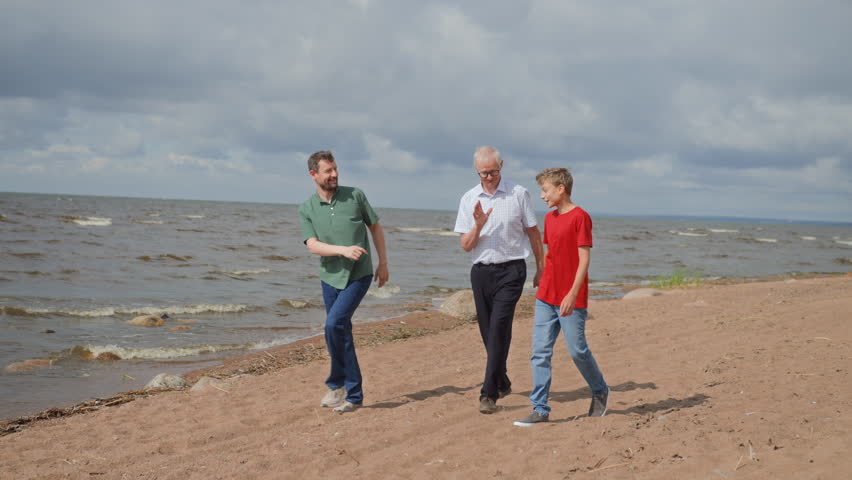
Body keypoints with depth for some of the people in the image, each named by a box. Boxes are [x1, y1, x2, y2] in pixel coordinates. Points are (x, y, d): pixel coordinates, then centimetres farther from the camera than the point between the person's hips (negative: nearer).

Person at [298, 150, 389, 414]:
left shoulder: (355, 196, -3)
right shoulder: (306, 210, 0)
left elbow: (375, 227, 8)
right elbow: (313, 245, -12)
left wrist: (383, 262, 7)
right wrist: (344, 250, -27)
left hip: (358, 275, -3)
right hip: (330, 276, 3)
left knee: (334, 325, -19)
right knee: (341, 333, 8)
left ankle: (338, 384, -2)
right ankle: (352, 393, 19)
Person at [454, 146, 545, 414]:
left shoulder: (518, 194, 0)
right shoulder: (469, 199, 5)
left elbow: (533, 233, 7)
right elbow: (466, 246, 3)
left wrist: (541, 269, 6)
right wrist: (478, 225, -15)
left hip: (511, 270, -3)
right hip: (481, 271, 4)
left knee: (498, 329, -15)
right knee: (488, 332, 9)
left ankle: (488, 394, -16)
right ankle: (502, 383, 29)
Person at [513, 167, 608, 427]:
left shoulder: (580, 217, -11)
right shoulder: (549, 218, 12)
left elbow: (584, 259, -15)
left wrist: (572, 294, -21)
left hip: (571, 301, -7)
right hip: (546, 298, 7)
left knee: (578, 351, 3)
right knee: (540, 352, 1)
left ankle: (600, 391, 28)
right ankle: (540, 409, 4)